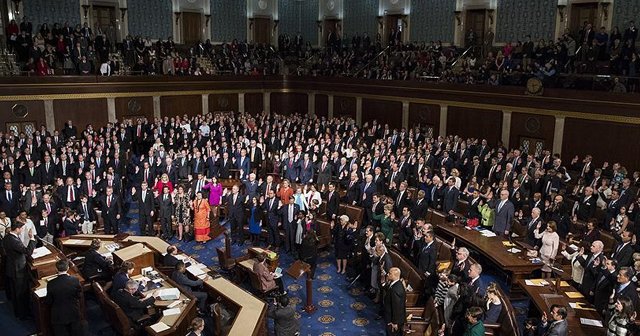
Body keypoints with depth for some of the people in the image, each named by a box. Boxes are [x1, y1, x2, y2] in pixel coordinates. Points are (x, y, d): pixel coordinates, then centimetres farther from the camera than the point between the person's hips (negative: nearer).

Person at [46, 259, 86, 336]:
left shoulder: (51, 284, -20)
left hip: (59, 316, -1)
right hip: (74, 314, 1)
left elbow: (48, 302, -8)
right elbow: (79, 296, -6)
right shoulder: (75, 280, -19)